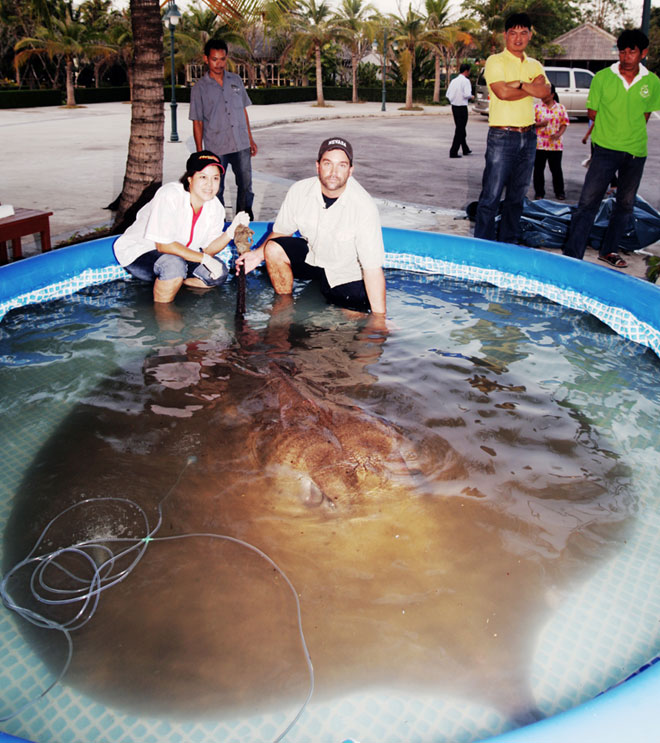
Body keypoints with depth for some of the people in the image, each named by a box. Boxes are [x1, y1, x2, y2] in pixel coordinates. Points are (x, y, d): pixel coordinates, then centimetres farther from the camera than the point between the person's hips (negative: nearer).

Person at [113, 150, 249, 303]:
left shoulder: (215, 207, -7)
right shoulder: (169, 196, -27)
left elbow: (209, 249, -5)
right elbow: (163, 245, -29)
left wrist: (232, 231, -22)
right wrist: (204, 258, -31)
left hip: (180, 253, 7)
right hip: (139, 251, -7)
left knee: (219, 274, -9)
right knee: (174, 265, -37)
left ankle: (169, 282, 4)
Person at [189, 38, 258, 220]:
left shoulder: (236, 81, 10)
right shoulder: (200, 87, 0)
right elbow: (197, 122, 0)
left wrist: (250, 139, 13)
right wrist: (200, 152, -4)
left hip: (241, 145, 3)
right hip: (215, 148, -3)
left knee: (245, 187, 6)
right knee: (216, 191, 3)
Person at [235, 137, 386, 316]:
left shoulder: (365, 207, -30)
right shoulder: (299, 191, -17)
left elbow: (373, 268, -32)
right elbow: (281, 231, 1)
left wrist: (379, 318, -33)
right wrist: (259, 254, -17)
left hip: (348, 273, -3)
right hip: (312, 253, 3)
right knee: (273, 249, -18)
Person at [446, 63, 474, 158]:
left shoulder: (454, 81, 9)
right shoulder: (465, 81, -12)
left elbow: (448, 95, 7)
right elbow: (467, 94, -22)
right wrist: (471, 96, -2)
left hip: (454, 106, 8)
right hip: (462, 107, -8)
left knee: (460, 128, 18)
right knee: (460, 129, -2)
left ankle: (465, 149, 30)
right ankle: (453, 152, -6)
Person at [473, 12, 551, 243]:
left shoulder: (534, 66, 15)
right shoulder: (495, 61, 0)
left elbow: (545, 91, -2)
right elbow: (503, 92, -16)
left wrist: (519, 83, -15)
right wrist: (532, 87, -3)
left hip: (528, 137, 6)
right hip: (502, 137, -6)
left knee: (517, 196, 10)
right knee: (491, 196, -8)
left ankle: (507, 244, 20)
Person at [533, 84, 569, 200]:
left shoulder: (560, 108, 7)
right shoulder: (536, 107, 3)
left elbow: (565, 123, 7)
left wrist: (559, 134, -11)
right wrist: (540, 124, -19)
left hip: (555, 144, 0)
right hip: (539, 144, 0)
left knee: (556, 169, 5)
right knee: (539, 169, 4)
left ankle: (560, 192, 14)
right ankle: (539, 192, 14)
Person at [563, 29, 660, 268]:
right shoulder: (602, 78, -3)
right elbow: (593, 113, 4)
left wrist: (628, 126, 1)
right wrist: (614, 122, 4)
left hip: (636, 151, 3)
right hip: (605, 149, -3)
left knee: (625, 204, 11)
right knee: (588, 202, -10)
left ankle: (609, 250, 25)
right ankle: (572, 255, -7)